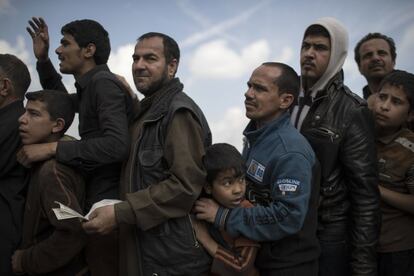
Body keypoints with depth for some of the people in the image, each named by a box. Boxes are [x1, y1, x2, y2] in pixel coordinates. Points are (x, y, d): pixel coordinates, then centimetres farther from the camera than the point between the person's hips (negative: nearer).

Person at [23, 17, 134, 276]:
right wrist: (42, 60, 20)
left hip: (108, 204, -10)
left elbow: (117, 145, -27)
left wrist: (53, 148, -23)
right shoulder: (91, 87, 15)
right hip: (98, 200, 10)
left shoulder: (104, 83, -14)